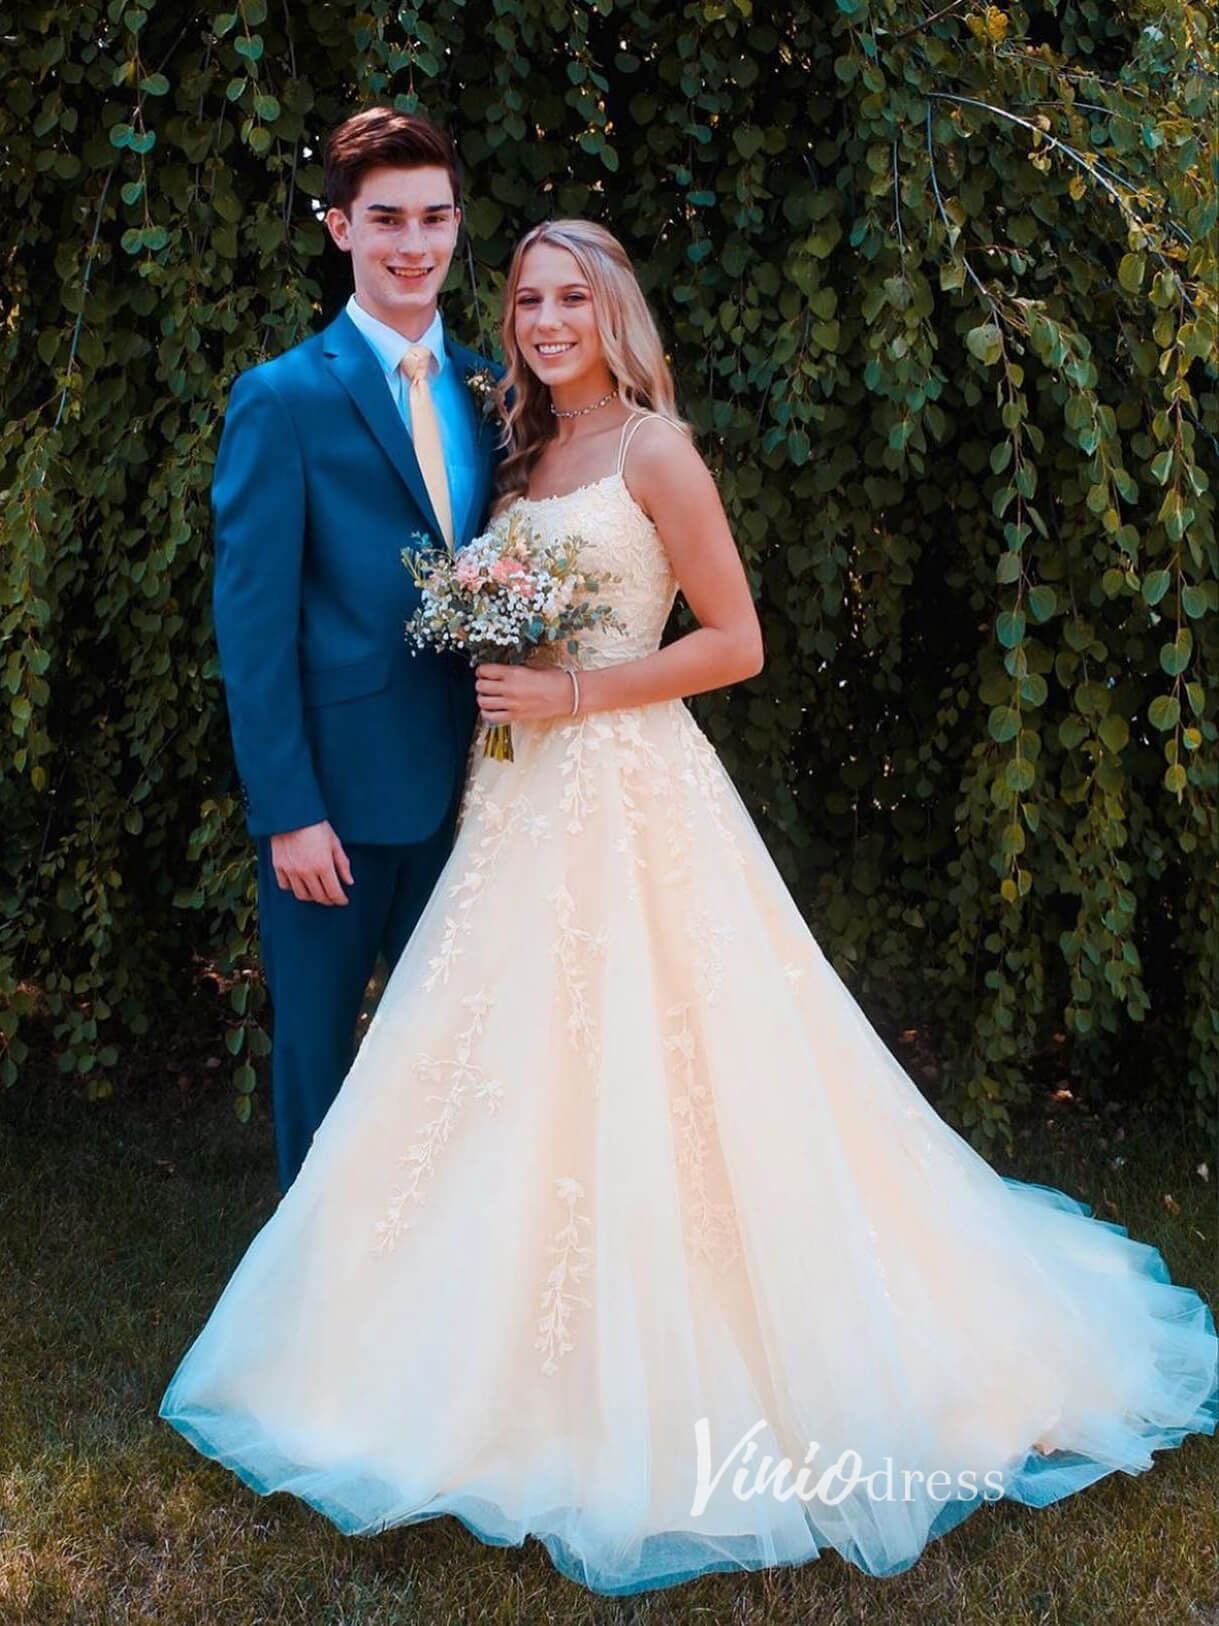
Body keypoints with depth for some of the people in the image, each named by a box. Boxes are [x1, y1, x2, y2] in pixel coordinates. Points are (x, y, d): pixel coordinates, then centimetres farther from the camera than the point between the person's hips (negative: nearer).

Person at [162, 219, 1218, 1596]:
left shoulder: (652, 451, -6)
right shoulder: (526, 458, 15)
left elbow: (736, 642, -9)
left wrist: (574, 692, -14)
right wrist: (496, 681, 3)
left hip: (628, 787, -7)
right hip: (525, 796, 7)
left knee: (629, 1070, -3)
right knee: (516, 1078, 9)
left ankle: (659, 1379, 14)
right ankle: (531, 1364, 25)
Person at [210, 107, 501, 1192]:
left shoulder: (489, 389, 8)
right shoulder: (283, 398, -8)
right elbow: (252, 621, -11)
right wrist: (288, 812, -15)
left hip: (463, 781, 5)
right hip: (334, 792, -5)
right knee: (319, 1048, 10)